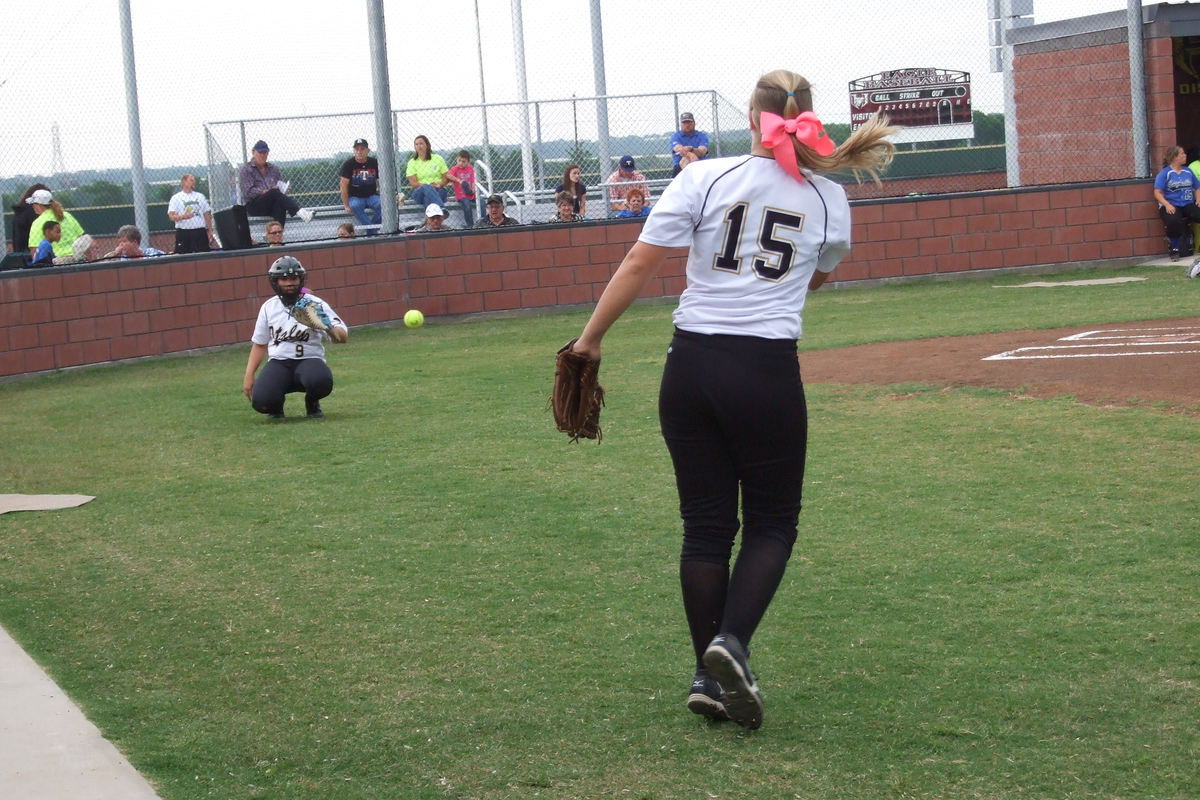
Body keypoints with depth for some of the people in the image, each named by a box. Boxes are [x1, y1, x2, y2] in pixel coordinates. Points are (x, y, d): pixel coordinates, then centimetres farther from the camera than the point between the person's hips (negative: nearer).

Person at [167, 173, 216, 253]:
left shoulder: (200, 196, 16)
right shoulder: (176, 198, 4)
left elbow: (207, 214, 17)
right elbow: (171, 216, -4)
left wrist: (210, 231, 8)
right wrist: (183, 217, -24)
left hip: (200, 231, 3)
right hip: (183, 232, -3)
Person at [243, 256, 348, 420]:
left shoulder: (315, 303, -3)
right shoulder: (269, 307, 7)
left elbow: (343, 337, -12)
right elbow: (259, 344, 15)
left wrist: (329, 328, -35)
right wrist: (249, 376, 6)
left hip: (310, 360, -2)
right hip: (278, 363, 2)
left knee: (321, 381, -38)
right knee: (261, 401, -27)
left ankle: (312, 403, 1)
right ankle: (276, 403, 13)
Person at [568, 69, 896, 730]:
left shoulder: (704, 178, -1)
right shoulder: (828, 198, 5)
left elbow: (639, 263, -6)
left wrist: (590, 338, 2)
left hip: (691, 369, 1)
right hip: (768, 372, -1)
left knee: (705, 525, 10)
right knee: (773, 522, 12)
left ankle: (709, 677, 11)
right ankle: (731, 641, -11)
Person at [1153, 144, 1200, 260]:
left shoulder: (1188, 171, 15)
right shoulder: (1164, 173, 1)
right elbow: (1157, 193, -6)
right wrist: (1167, 205, -21)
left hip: (1188, 205, 4)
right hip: (1172, 206, -4)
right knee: (1174, 221, -37)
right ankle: (1175, 249, -15)